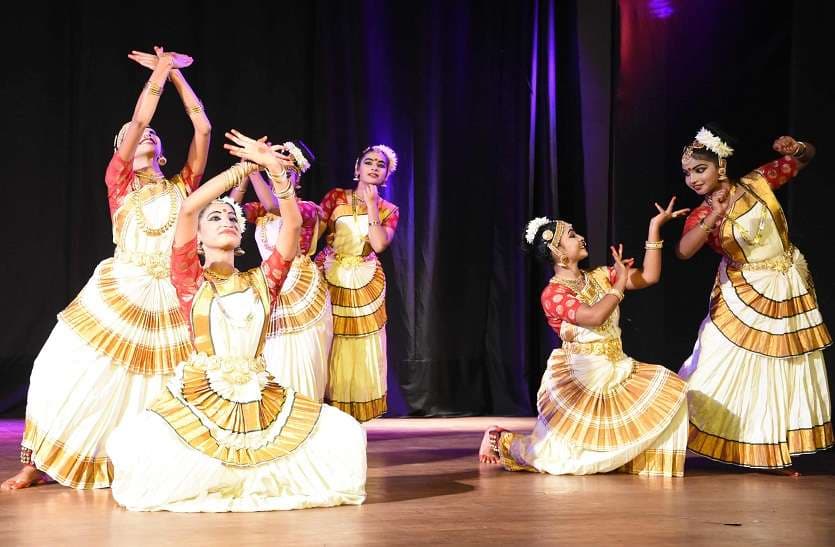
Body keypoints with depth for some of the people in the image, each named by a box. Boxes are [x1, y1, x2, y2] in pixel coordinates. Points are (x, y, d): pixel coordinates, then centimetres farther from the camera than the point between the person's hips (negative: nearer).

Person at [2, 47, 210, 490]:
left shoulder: (183, 186, 11)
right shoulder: (119, 181, 5)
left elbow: (202, 127, 4)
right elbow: (139, 119, -7)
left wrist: (175, 73, 5)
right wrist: (159, 72, -1)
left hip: (172, 300, 2)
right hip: (120, 292, -2)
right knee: (68, 368, -7)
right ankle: (37, 464, 3)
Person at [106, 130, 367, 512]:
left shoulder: (261, 280, 14)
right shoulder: (190, 279, 5)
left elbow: (293, 222, 2)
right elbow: (188, 208, -10)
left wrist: (275, 168, -10)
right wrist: (248, 166, -9)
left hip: (259, 398, 4)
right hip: (200, 396, -4)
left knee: (344, 434, -13)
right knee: (135, 448, -31)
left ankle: (259, 478, 11)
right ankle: (204, 479, 4)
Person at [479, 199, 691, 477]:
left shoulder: (599, 277, 8)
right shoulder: (553, 294, -13)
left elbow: (649, 277, 2)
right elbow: (595, 316, -29)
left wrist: (655, 227, -2)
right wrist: (620, 282, -18)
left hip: (616, 373, 6)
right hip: (579, 378, -6)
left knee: (668, 389, -13)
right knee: (555, 457, -5)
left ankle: (650, 458, 5)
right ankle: (500, 439, 24)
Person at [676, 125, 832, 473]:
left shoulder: (757, 183, -7)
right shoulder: (701, 216, -14)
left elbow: (807, 157, 6)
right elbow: (684, 251, -35)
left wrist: (795, 148, -18)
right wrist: (714, 217, -45)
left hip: (789, 290, 3)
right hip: (746, 298, -3)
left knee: (785, 372, 9)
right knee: (729, 368, -6)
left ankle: (775, 455, 20)